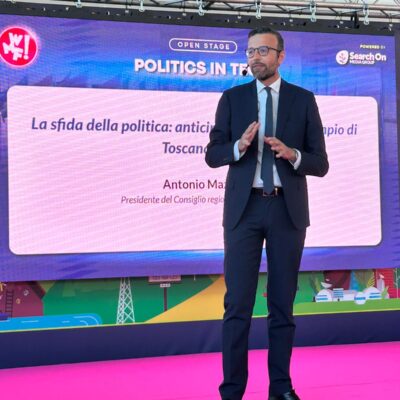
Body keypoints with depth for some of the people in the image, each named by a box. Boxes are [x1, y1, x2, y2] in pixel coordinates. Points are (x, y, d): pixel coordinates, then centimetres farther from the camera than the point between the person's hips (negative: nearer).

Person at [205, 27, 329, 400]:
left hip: (288, 209, 0)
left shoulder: (303, 100, 4)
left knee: (283, 302, 8)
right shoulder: (232, 98, 6)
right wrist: (240, 146, -17)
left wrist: (292, 154, -18)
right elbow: (212, 155, 3)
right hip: (244, 208, 0)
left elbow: (320, 164, 2)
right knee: (237, 303, -2)